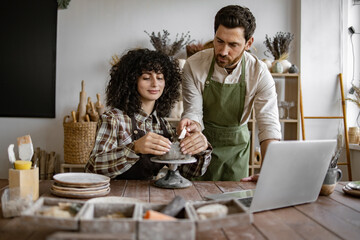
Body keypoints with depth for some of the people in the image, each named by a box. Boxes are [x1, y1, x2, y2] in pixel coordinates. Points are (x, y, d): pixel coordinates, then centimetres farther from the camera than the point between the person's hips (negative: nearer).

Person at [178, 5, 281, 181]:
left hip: (237, 145, 1)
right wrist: (193, 124, -40)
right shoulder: (193, 65, -18)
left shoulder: (259, 73, -18)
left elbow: (269, 126, -22)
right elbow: (193, 111, -15)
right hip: (202, 142, 0)